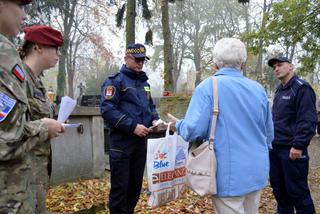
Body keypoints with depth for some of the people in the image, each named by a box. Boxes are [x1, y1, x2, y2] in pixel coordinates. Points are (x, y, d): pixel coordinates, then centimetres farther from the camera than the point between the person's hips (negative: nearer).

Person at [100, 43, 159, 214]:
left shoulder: (144, 82, 16)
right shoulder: (115, 81, -6)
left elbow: (150, 106, 23)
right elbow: (107, 110, -17)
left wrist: (154, 120, 1)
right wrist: (133, 126, -22)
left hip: (141, 140, 7)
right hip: (122, 141, -7)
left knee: (136, 184, 14)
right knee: (120, 186, 0)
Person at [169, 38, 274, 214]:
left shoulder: (208, 86, -13)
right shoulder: (258, 89, 3)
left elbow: (194, 129, -20)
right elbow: (269, 134, 12)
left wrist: (178, 126, 2)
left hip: (229, 175, -5)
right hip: (257, 172, 6)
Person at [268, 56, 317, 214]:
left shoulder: (301, 88, -10)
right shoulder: (279, 90, 16)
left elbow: (308, 120, -17)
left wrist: (299, 145, -22)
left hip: (292, 150, -8)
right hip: (275, 148, 8)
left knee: (296, 191, -1)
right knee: (278, 187, 15)